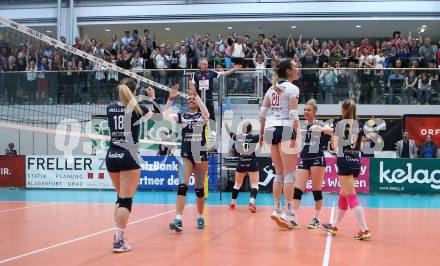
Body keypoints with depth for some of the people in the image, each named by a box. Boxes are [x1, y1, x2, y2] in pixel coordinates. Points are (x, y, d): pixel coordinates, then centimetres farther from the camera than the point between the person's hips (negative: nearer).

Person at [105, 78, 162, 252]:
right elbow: (158, 116, 12)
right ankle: (118, 241, -7)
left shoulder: (110, 108, 5)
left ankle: (118, 235, 17)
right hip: (128, 157, -5)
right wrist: (153, 97, 21)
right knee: (126, 200, -3)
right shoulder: (137, 108, -5)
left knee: (120, 197, 19)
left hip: (111, 157, 5)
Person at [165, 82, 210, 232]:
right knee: (182, 186, -14)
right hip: (186, 154, 0)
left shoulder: (203, 115, 3)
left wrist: (196, 94, -30)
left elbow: (206, 113, -23)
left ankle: (200, 217, 23)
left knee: (199, 188, 8)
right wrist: (170, 99, -19)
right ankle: (178, 220, -21)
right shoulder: (182, 116, 7)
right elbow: (166, 116, -8)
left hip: (201, 154, 0)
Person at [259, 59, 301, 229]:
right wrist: (296, 134, -12)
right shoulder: (292, 88, -3)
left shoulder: (272, 88, 16)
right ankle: (289, 213, -5)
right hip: (286, 129, -7)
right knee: (289, 174, -3)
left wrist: (262, 132, 16)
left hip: (271, 129, 7)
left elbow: (262, 111, 12)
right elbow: (293, 114, -12)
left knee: (279, 174, 14)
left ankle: (277, 210, 13)